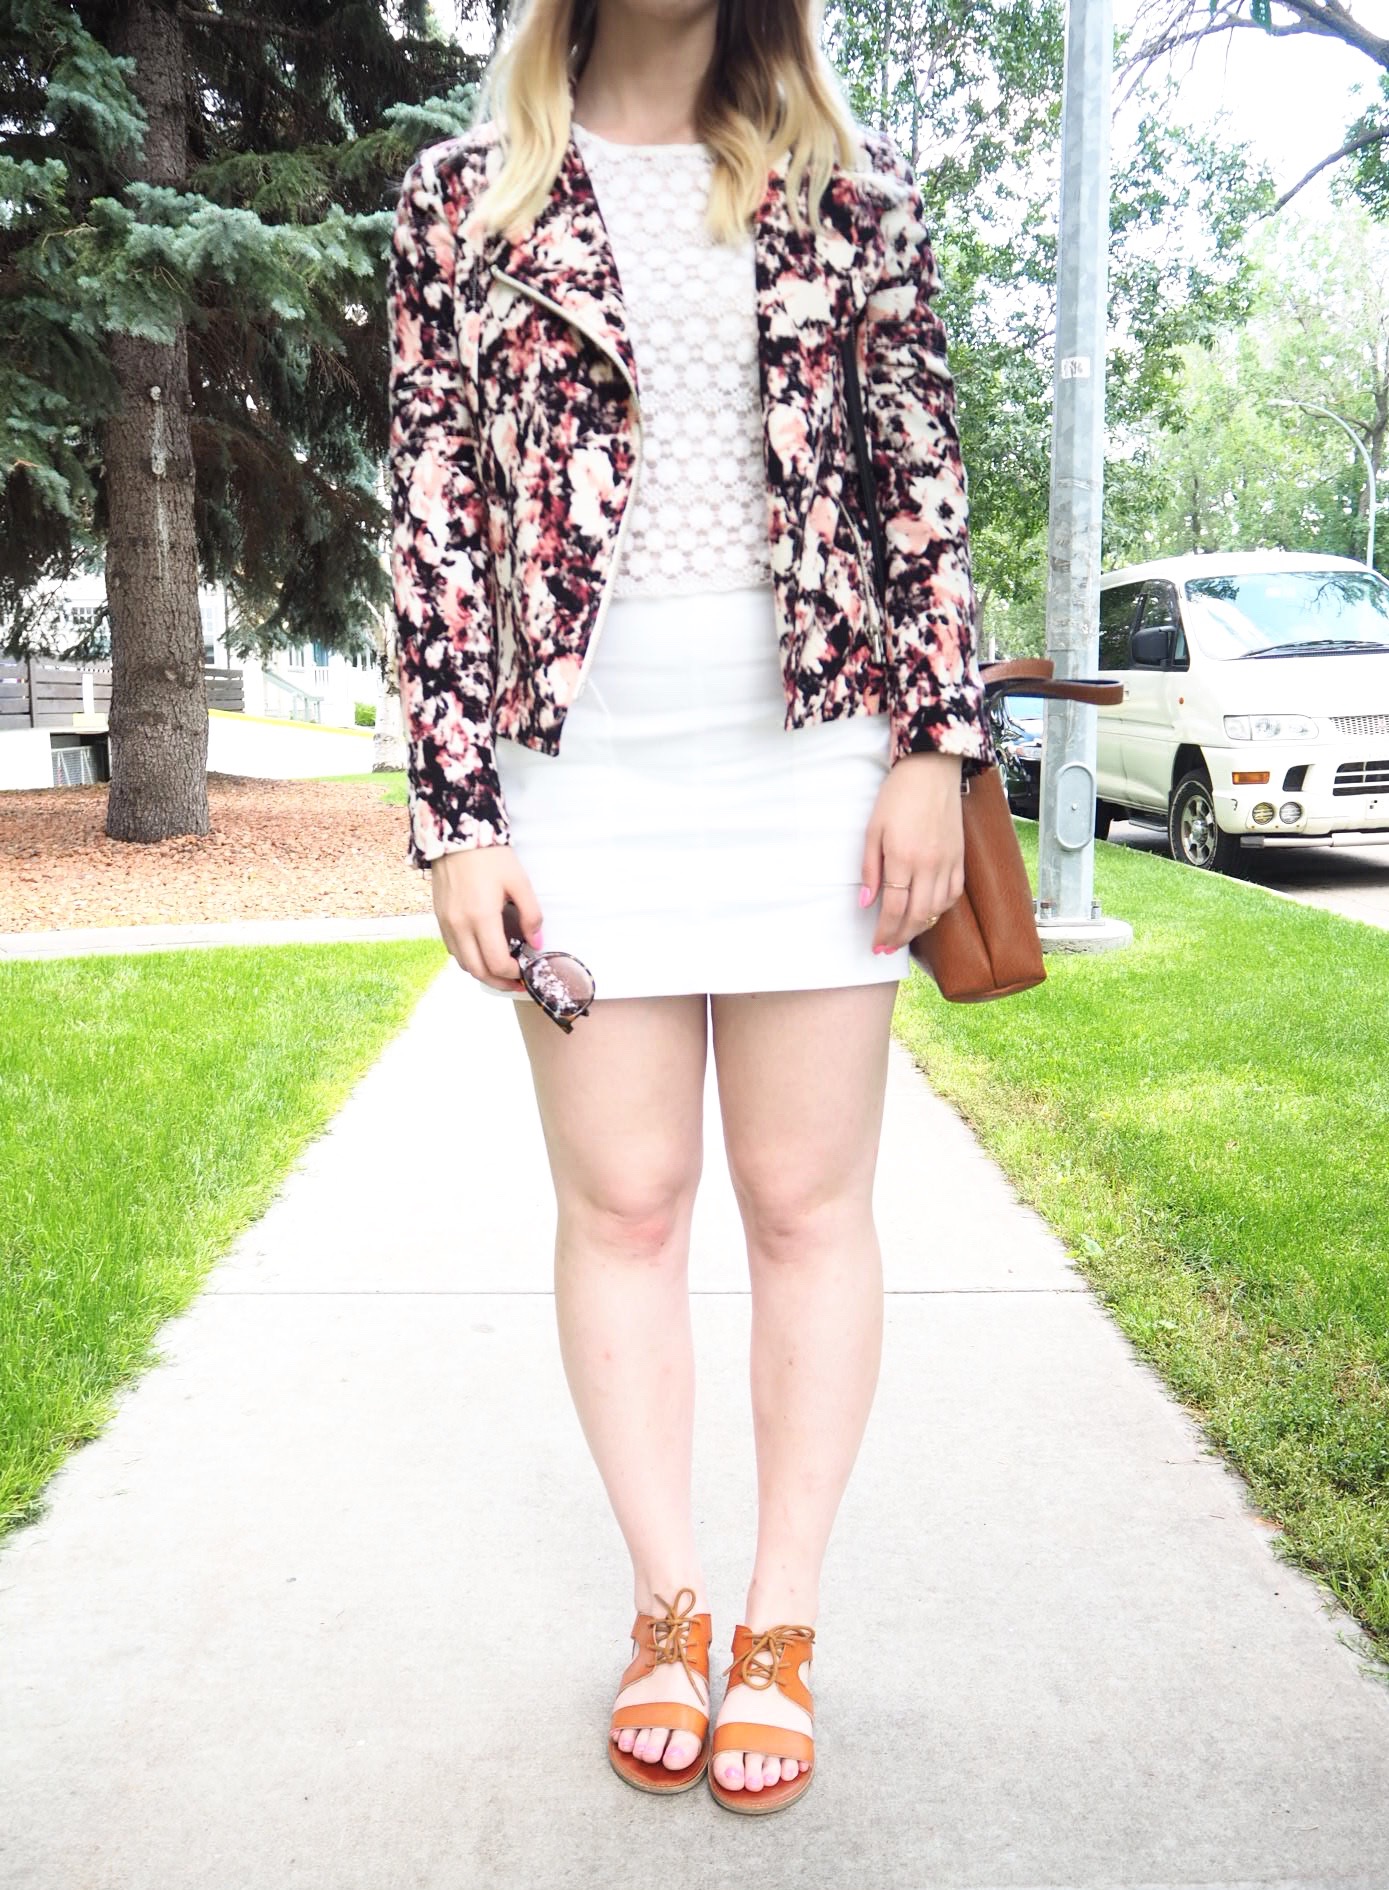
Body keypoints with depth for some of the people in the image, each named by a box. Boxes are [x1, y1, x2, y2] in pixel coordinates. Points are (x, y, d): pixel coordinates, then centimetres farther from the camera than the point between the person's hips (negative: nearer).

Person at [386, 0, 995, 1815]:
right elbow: (434, 513, 3)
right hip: (581, 773, 0)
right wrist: (454, 818, -3)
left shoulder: (849, 179, 10)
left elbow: (924, 469, 7)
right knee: (620, 1203, 5)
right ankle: (670, 1607, 22)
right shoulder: (463, 193, 8)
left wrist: (935, 741, -3)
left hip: (817, 754, 1)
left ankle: (784, 1624, 19)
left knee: (808, 1201, 4)